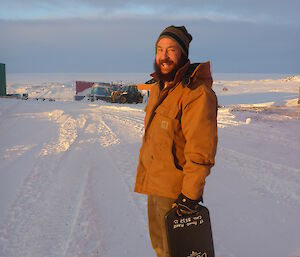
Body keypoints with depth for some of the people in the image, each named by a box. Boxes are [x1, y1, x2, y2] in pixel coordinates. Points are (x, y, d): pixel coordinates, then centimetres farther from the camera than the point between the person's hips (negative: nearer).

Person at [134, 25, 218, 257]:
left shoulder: (197, 93, -22)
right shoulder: (158, 88, 9)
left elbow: (201, 152, -25)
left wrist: (190, 195, -24)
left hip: (176, 192, -9)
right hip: (154, 185, 9)